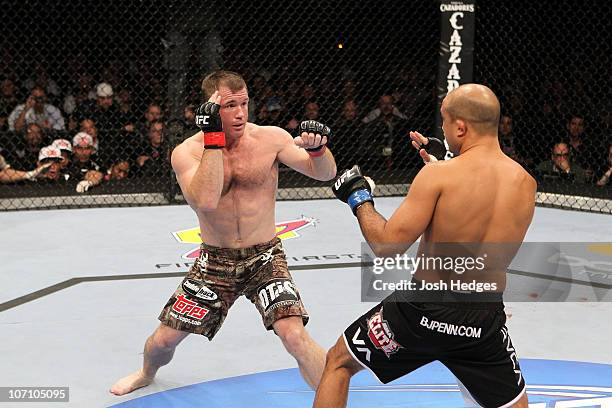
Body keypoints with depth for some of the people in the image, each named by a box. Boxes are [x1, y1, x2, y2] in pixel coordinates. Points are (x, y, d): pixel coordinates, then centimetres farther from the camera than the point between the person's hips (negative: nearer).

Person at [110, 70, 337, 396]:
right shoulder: (187, 152, -11)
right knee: (164, 339, 9)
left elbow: (325, 173, -9)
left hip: (265, 257, -1)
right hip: (215, 260, 1)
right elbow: (205, 200, -29)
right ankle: (146, 374, 45)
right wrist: (214, 138, -29)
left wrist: (317, 149, -31)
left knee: (294, 335, -22)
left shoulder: (271, 138, -9)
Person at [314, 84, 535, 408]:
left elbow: (387, 246, -16)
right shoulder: (526, 184, -3)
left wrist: (359, 199, 0)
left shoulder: (438, 175, -17)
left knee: (338, 362, 19)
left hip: (424, 309, -3)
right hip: (485, 319, 3)